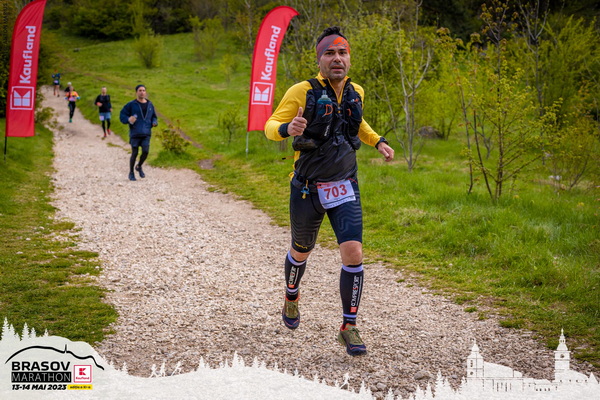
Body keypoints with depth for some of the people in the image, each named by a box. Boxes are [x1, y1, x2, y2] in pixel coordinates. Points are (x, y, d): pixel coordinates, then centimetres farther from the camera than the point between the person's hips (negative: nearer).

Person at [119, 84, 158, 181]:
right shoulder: (131, 104, -1)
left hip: (146, 134, 3)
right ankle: (131, 173, 19)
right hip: (135, 133, -3)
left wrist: (154, 122, 1)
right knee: (134, 153, 0)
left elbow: (154, 117, 23)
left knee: (146, 151, -9)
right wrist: (128, 119, -20)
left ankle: (139, 166, 21)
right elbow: (122, 115, 0)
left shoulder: (150, 105, 11)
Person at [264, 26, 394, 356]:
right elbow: (270, 126, -11)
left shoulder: (356, 93, 3)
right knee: (301, 251, 17)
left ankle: (349, 328, 1)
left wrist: (378, 141, 11)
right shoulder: (303, 92, -13)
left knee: (353, 253, -12)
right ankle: (291, 298, 49)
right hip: (307, 189, -2)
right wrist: (288, 128, -33)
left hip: (345, 188, 3)